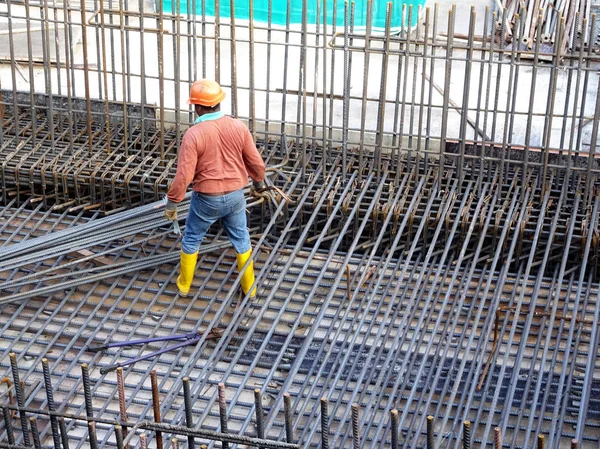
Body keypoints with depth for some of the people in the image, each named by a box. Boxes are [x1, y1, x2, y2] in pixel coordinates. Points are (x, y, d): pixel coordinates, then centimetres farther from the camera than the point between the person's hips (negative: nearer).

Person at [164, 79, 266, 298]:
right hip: (235, 195, 3)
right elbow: (256, 162, -1)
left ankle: (184, 284, 34)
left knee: (191, 239, 19)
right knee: (241, 239, 20)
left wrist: (172, 203, -9)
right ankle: (249, 287, 30)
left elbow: (184, 175, -22)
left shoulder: (193, 134, -22)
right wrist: (259, 181, 20)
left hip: (206, 198, -3)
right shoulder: (238, 127, -10)